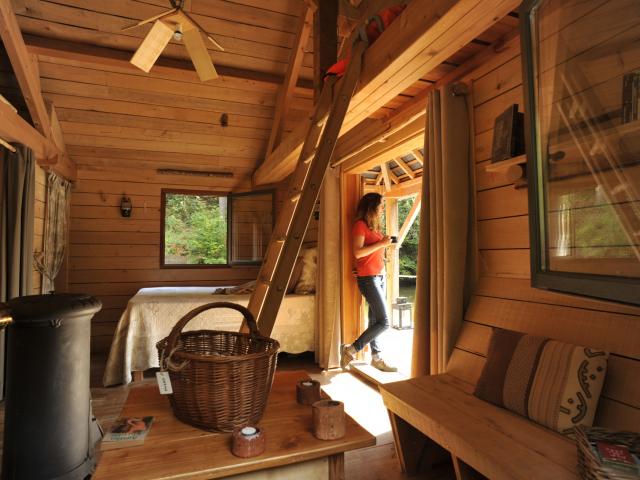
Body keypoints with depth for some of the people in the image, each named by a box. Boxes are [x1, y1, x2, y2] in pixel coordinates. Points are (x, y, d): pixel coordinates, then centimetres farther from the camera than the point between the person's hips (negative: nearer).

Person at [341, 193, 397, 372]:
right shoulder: (360, 224, -10)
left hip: (379, 276, 9)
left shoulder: (374, 225, 16)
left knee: (375, 320, 12)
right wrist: (380, 244, -16)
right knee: (383, 322, -9)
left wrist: (384, 243, 7)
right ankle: (350, 350, 0)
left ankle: (376, 357, 21)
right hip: (368, 278, -9)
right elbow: (358, 252, -19)